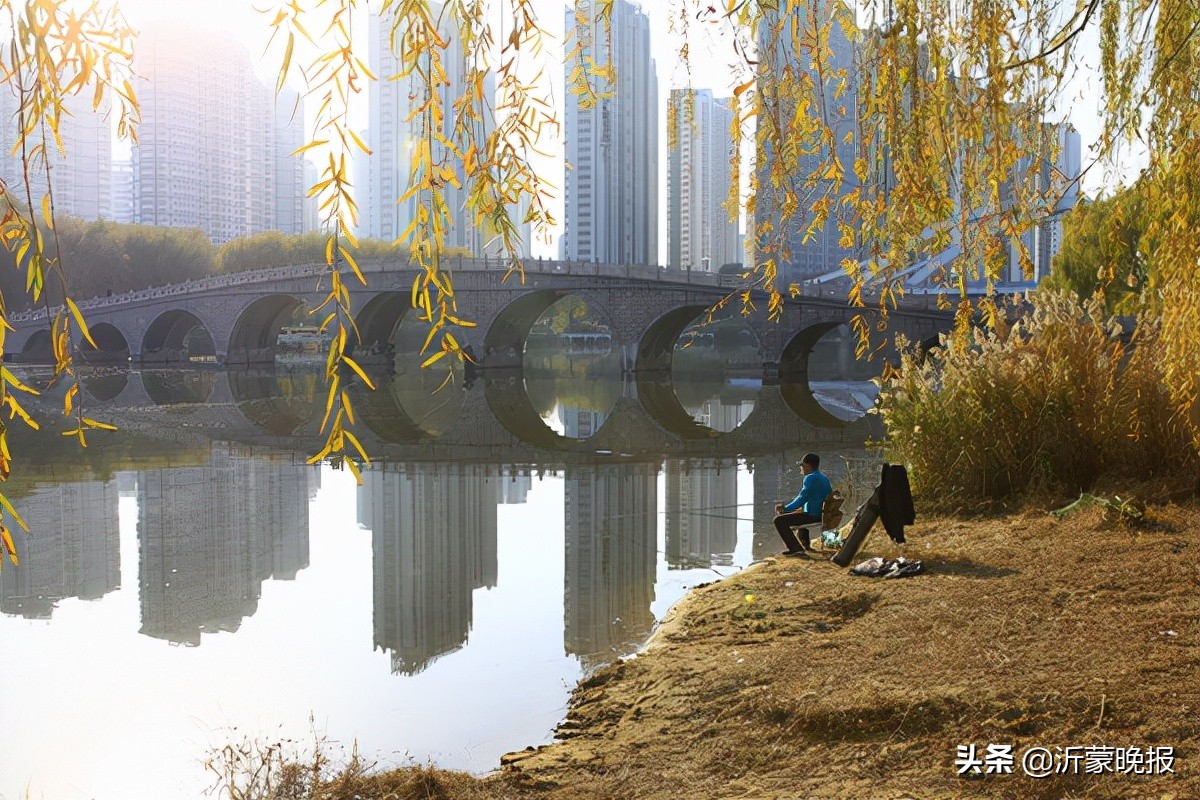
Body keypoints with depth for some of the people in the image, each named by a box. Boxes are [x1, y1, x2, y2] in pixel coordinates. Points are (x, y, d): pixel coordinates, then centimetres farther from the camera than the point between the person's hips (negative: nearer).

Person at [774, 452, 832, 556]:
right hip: (824, 514, 10)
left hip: (813, 516, -10)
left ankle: (796, 548, -14)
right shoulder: (824, 478, 11)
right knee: (799, 512, 40)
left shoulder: (811, 478, -18)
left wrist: (785, 508, -12)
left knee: (779, 520, -11)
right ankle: (805, 543, 41)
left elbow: (802, 499, -22)